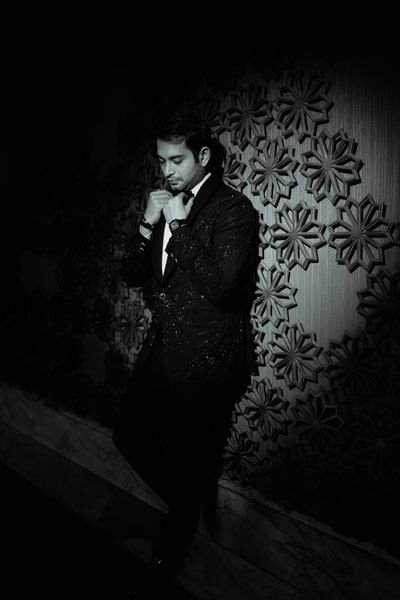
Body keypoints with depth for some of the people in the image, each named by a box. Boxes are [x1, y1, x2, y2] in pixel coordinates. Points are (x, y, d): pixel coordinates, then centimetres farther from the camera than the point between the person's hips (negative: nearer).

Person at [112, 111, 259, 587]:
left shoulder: (235, 210, -13)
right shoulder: (166, 207, 9)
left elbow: (220, 285, -25)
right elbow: (133, 275, 8)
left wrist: (179, 226, -20)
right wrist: (148, 226, -8)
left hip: (207, 356, -7)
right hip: (163, 347, 8)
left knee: (188, 458, 10)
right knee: (130, 434, 17)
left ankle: (177, 537, 41)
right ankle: (188, 504, 43)